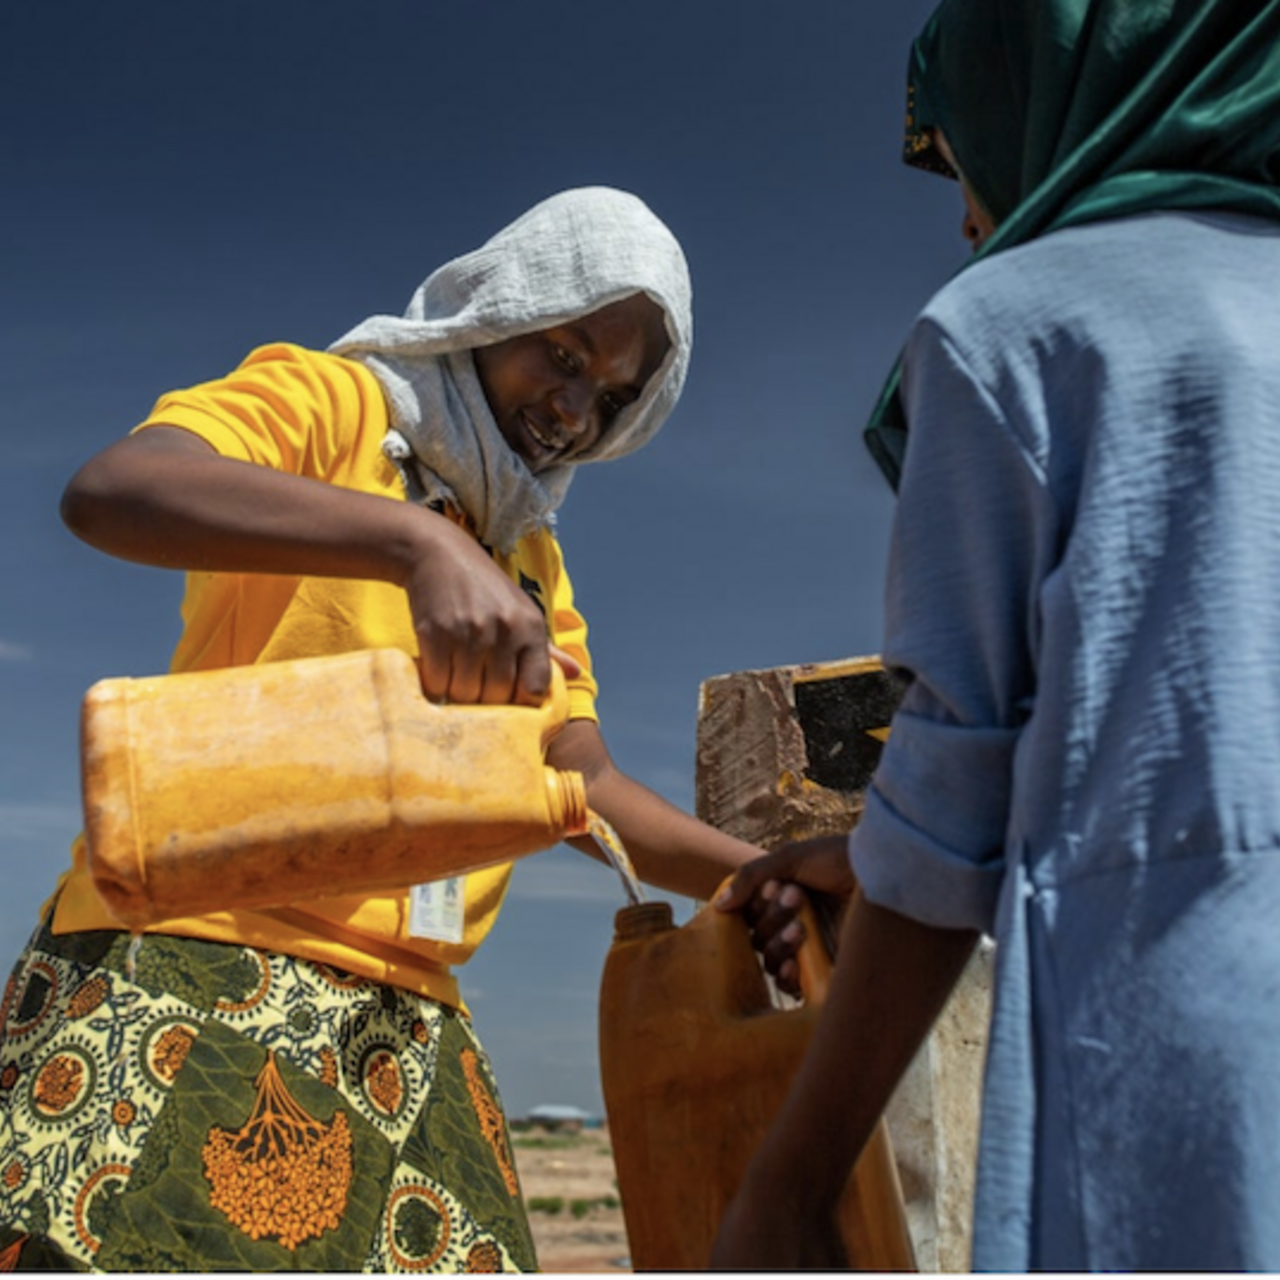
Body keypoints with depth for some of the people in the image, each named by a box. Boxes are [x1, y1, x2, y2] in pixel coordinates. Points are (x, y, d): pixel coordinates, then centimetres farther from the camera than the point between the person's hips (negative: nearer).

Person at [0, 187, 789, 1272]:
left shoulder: (533, 557, 23)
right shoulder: (331, 401, 1)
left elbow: (587, 786, 16)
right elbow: (110, 488, -20)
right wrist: (420, 540, -32)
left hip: (406, 1025, 7)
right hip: (192, 960, -7)